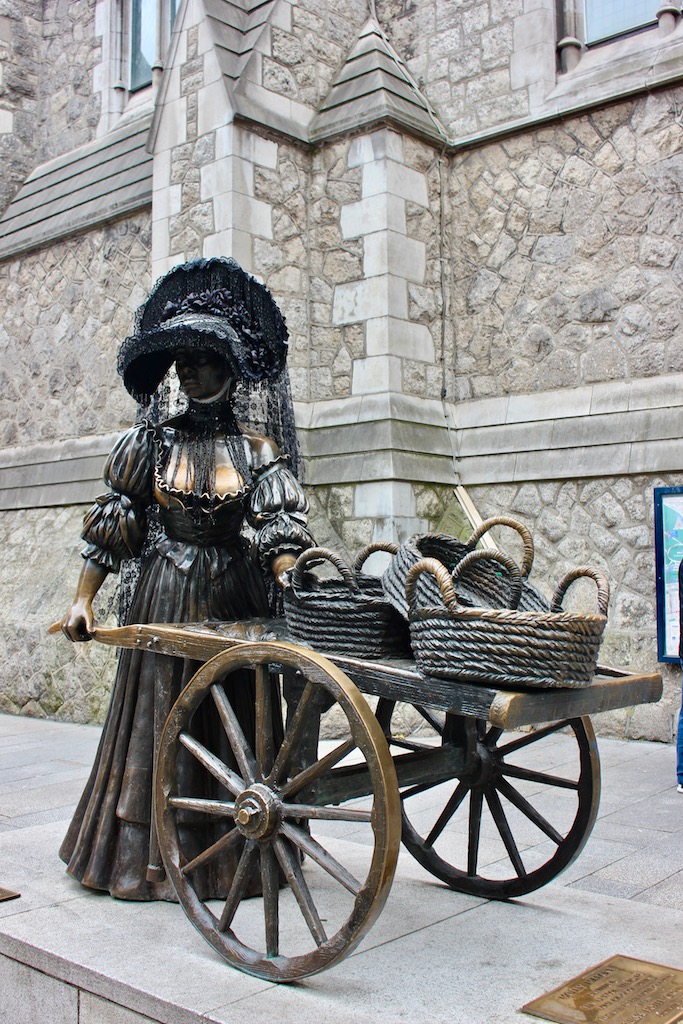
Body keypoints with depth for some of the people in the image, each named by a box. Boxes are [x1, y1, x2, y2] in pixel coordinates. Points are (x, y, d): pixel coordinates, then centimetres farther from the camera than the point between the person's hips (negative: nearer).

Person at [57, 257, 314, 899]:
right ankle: (157, 856, 18)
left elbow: (279, 532, -8)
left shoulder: (257, 450, 0)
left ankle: (231, 854, 19)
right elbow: (111, 525, 3)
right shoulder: (152, 443, 4)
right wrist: (82, 600, -3)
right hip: (165, 598, 1)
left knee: (233, 723, 6)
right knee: (161, 722, 6)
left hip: (236, 600, 0)